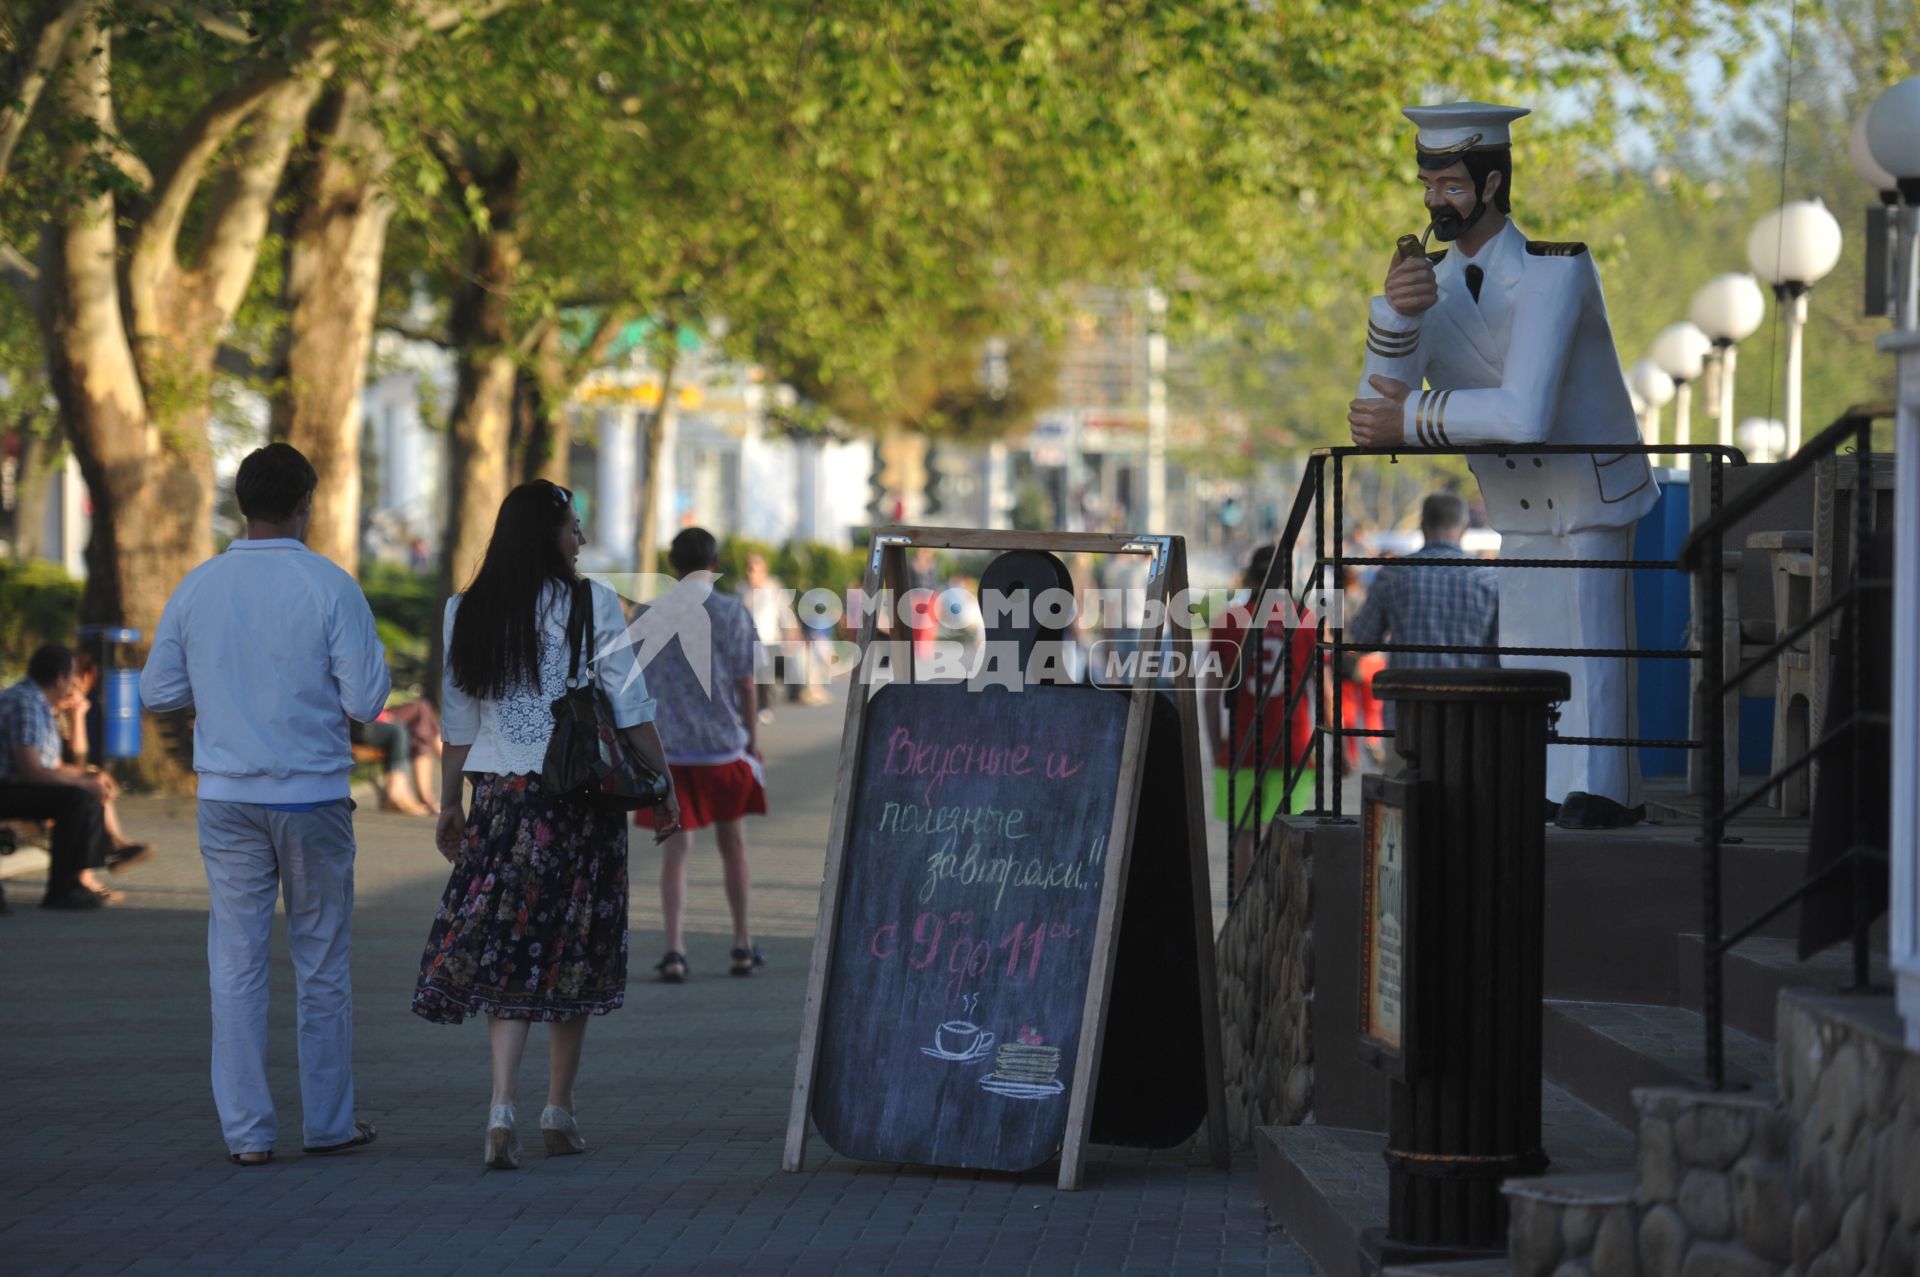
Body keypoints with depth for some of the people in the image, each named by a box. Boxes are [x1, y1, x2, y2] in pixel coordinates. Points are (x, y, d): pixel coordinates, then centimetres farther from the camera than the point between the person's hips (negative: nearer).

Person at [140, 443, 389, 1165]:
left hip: (227, 798, 2)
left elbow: (158, 691, 5)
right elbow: (365, 701, -10)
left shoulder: (198, 589, 1)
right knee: (322, 961, 9)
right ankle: (329, 1122, 16)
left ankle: (246, 1131, 3)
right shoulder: (330, 589, -9)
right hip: (314, 795, -2)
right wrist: (375, 663, 12)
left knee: (236, 961, 5)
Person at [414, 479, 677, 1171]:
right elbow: (631, 710, -6)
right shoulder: (592, 605, -6)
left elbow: (458, 721, 8)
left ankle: (503, 1107, -16)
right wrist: (662, 784, 2)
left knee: (505, 951, 1)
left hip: (501, 797, 2)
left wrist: (450, 802, 15)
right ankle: (559, 1110, 17)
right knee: (573, 950, 9)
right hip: (581, 796, -2)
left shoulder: (467, 612, 4)